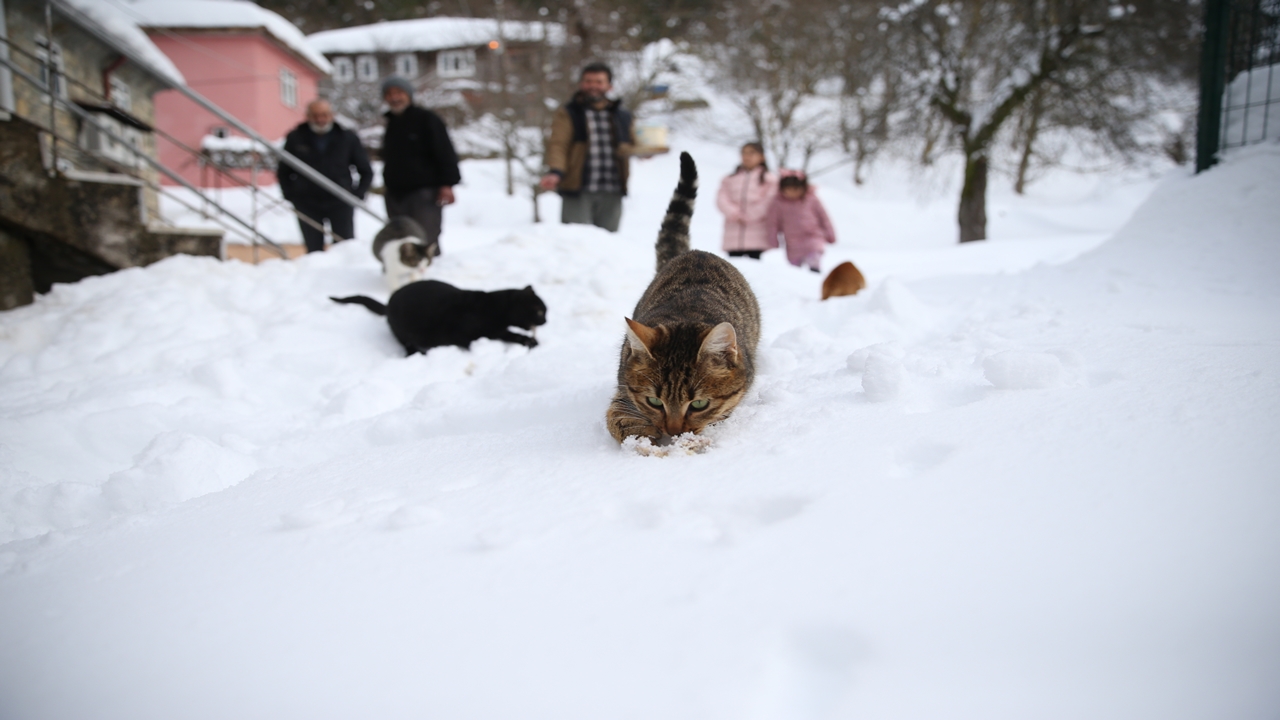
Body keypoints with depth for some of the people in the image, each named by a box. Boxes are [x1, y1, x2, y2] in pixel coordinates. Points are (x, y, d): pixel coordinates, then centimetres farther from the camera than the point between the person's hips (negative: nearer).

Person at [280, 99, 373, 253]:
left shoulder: (348, 138, 1)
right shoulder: (295, 138, 2)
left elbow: (366, 171, 9)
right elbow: (284, 172, 13)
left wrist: (357, 195, -1)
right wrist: (291, 195, 2)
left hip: (340, 204, -1)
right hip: (307, 204, 1)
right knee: (314, 250, 4)